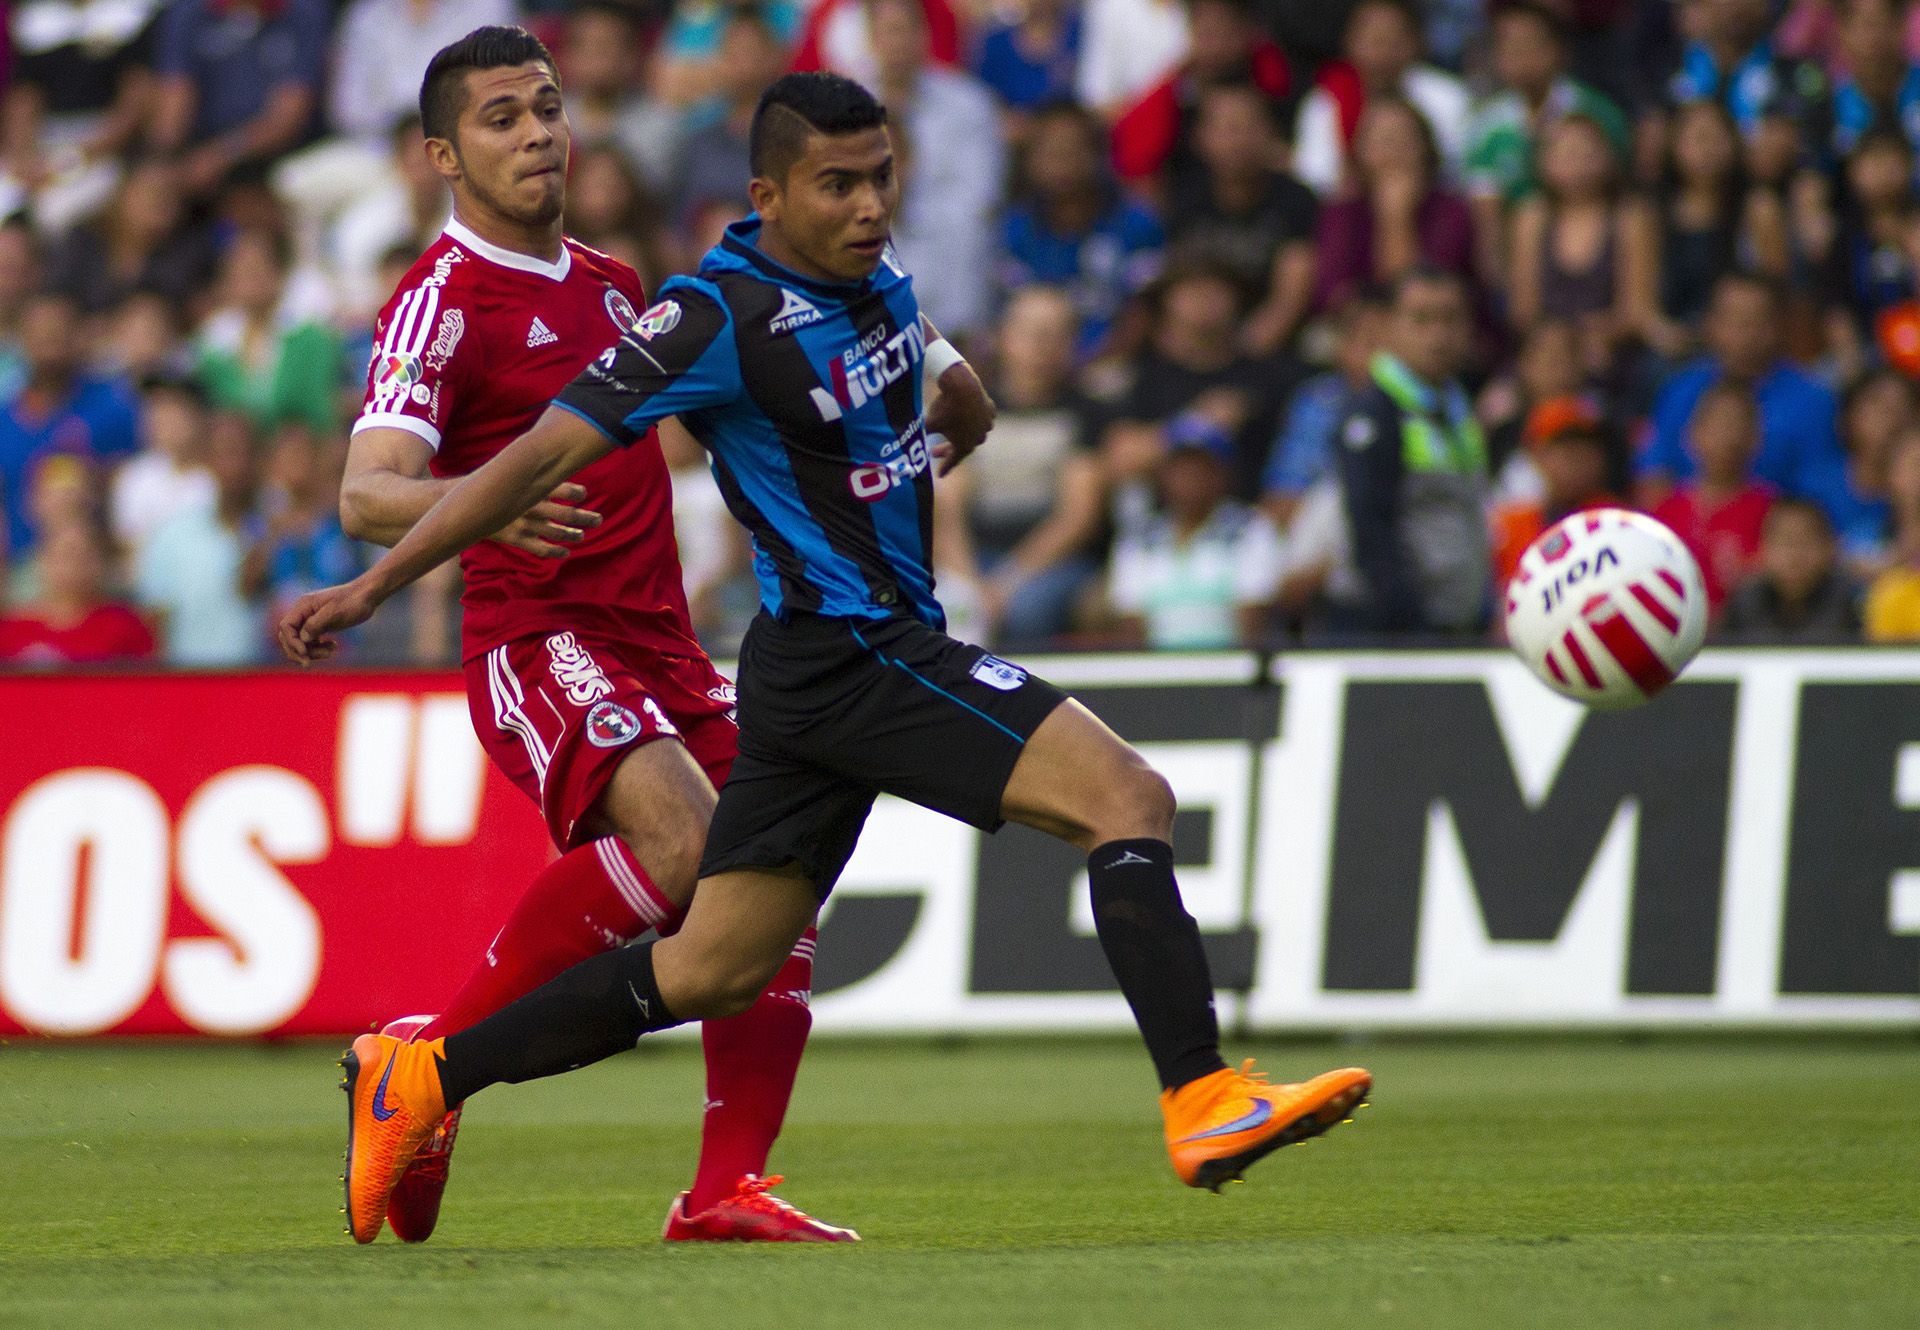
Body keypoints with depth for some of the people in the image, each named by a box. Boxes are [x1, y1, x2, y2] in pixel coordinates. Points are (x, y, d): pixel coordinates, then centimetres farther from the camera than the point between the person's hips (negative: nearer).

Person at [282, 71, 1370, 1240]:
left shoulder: (869, 273, 8)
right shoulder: (724, 315, -16)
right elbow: (545, 454, -14)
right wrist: (371, 590, -12)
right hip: (847, 651, -9)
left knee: (715, 968, 12)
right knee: (1127, 795, -18)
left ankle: (422, 1078, 18)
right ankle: (1205, 1106, -26)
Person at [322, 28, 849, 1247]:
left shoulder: (609, 285, 17)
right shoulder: (441, 304, -8)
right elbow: (368, 495, -21)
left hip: (661, 644, 8)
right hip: (538, 641, -8)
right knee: (678, 833, -30)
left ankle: (727, 1190, 1)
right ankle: (427, 1060, -20)